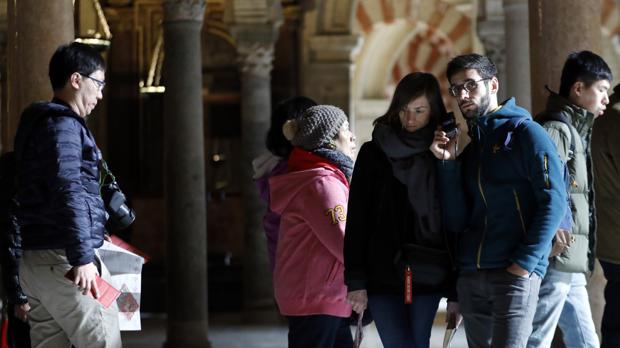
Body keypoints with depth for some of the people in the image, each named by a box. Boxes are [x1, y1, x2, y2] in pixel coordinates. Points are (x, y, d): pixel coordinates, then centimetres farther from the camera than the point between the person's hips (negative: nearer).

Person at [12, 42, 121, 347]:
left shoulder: (40, 123, 22)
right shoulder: (62, 125, -9)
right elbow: (68, 192, -20)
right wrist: (82, 258, -24)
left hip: (36, 259, 10)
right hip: (62, 256, -10)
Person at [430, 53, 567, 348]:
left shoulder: (525, 133, -2)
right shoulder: (469, 147, 19)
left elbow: (553, 201, -10)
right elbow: (459, 219, 11)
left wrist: (525, 264, -16)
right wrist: (448, 163, 2)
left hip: (515, 275, -7)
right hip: (470, 277, 7)